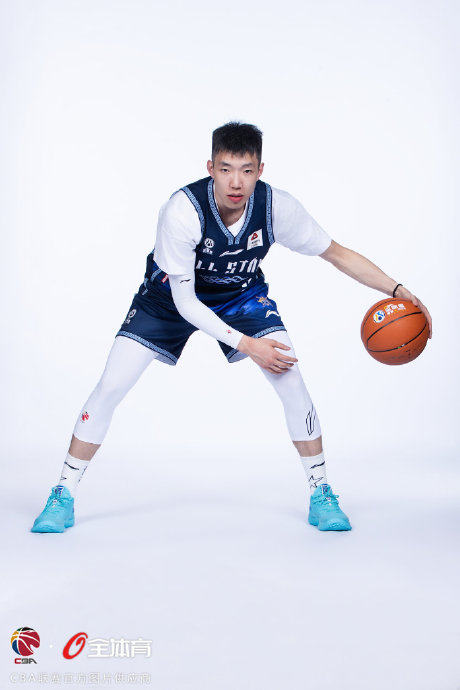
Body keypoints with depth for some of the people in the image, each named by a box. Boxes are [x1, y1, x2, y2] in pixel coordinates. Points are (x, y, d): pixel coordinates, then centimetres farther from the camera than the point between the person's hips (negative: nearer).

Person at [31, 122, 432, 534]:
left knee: (292, 382, -15)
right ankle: (63, 496, 8)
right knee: (110, 388, -10)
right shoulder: (182, 210, -35)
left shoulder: (277, 207, -27)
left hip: (243, 294, 2)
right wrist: (246, 344, -33)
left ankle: (322, 495, 3)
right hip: (174, 295, -2)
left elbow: (337, 254, -12)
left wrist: (398, 290, -19)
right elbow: (184, 301, -28)